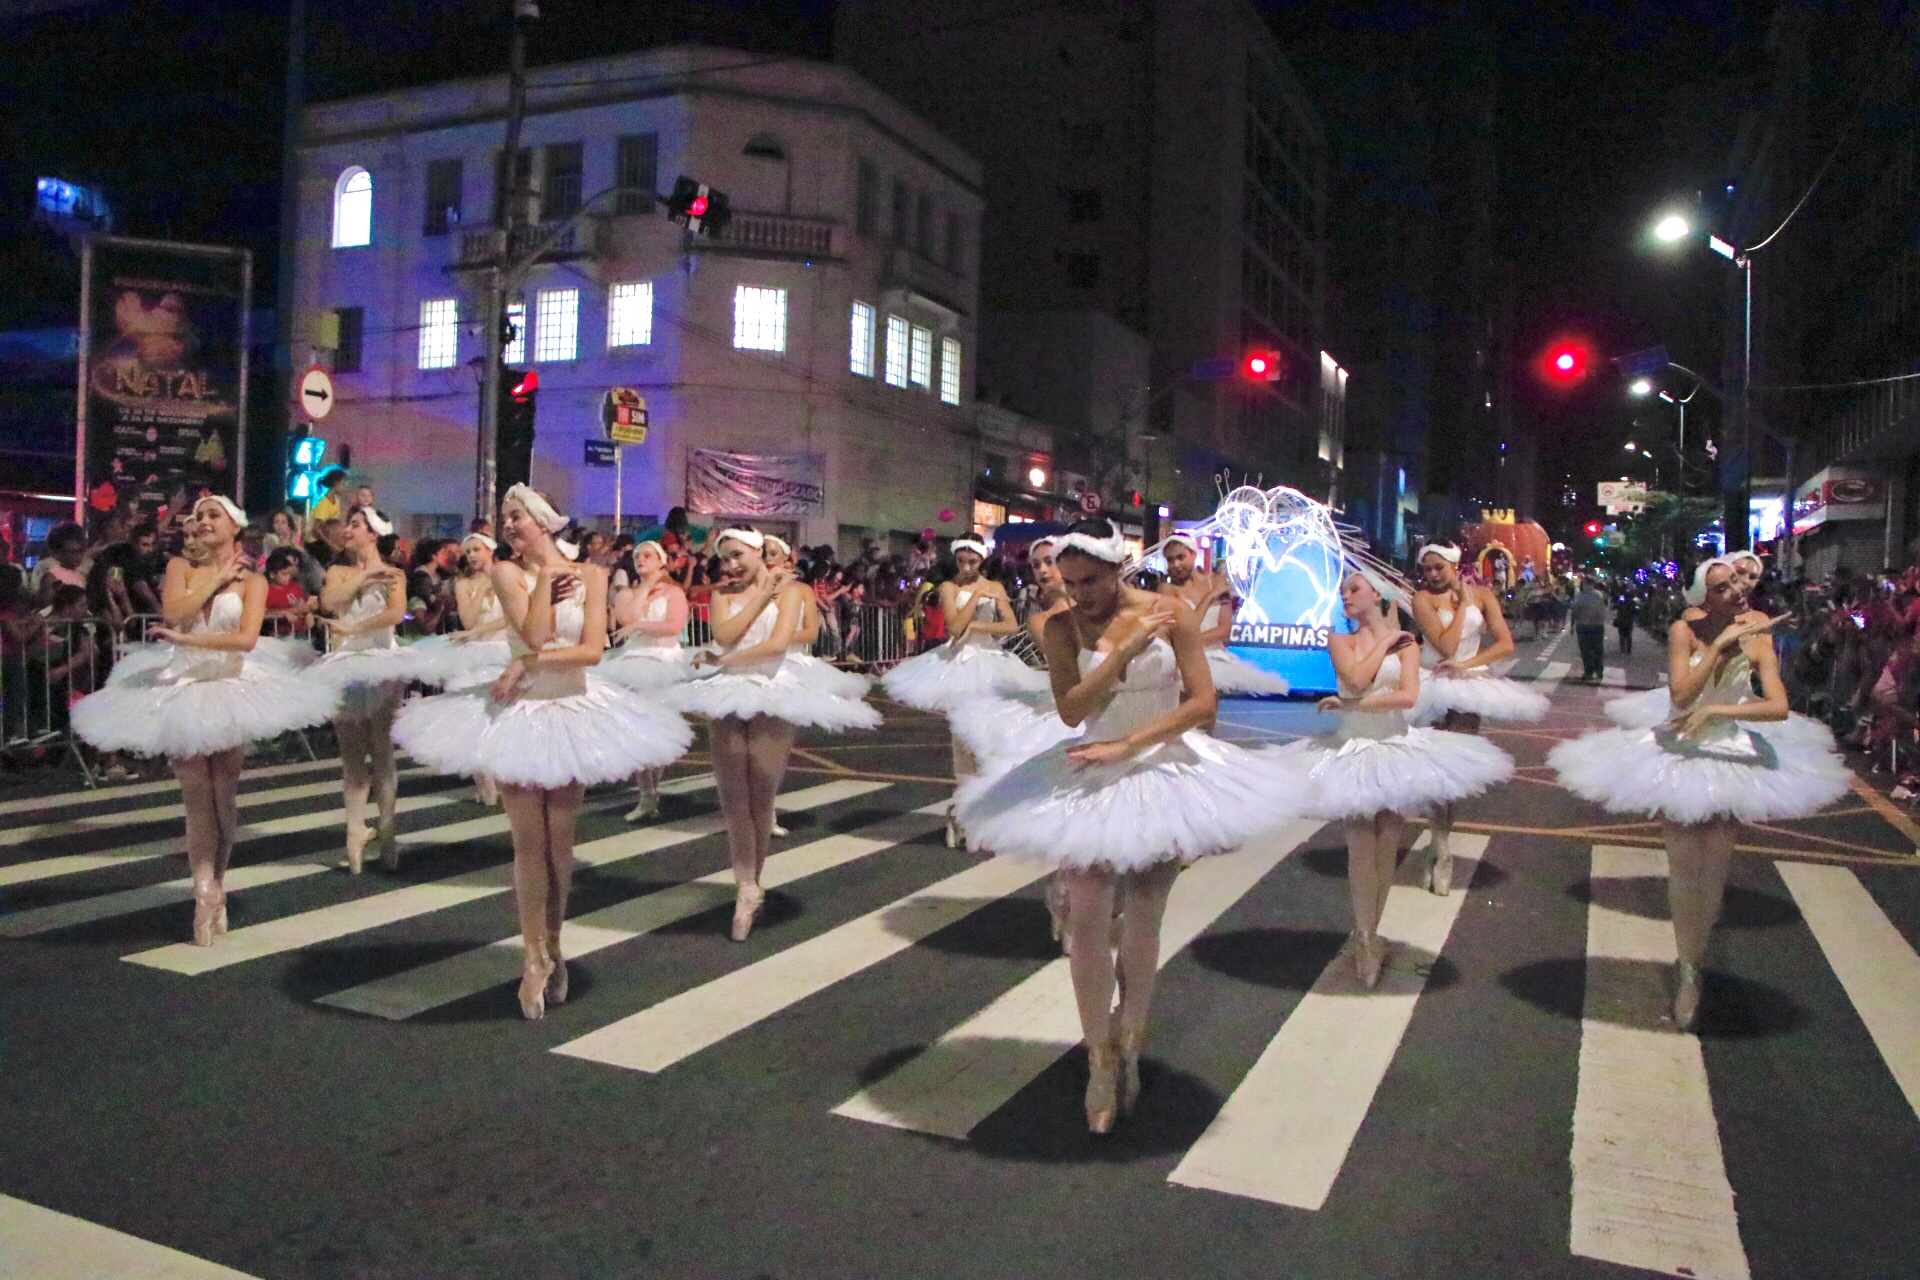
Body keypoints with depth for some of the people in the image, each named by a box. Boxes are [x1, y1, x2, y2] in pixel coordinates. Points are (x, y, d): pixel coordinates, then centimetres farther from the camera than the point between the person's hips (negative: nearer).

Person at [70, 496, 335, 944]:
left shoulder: (251, 580, 1)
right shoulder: (180, 567, 9)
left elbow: (247, 638, -14)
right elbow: (173, 612, -11)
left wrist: (187, 639, -18)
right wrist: (216, 579, -5)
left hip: (232, 684, -1)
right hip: (184, 685, 1)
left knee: (224, 794, 6)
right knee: (196, 795, -2)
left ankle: (216, 883, 22)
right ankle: (205, 893, -2)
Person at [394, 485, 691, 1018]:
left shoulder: (589, 574, 0)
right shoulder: (507, 572, -2)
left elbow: (592, 650, -11)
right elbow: (534, 635, -17)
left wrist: (528, 663, -16)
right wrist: (545, 578, -12)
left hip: (575, 709, 1)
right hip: (519, 712, -1)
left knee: (560, 842, 9)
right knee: (530, 842, 0)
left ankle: (552, 946, 24)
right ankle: (535, 958, 10)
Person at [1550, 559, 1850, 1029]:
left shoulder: (1757, 642, -8)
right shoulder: (1685, 632, -9)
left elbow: (1779, 707, -19)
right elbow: (1682, 695, -21)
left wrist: (1716, 710, -27)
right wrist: (1721, 644, -21)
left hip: (1731, 757, 1)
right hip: (1678, 755, -1)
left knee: (1713, 869, 6)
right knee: (1684, 867, 0)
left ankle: (1691, 963, 24)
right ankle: (1688, 968, 13)